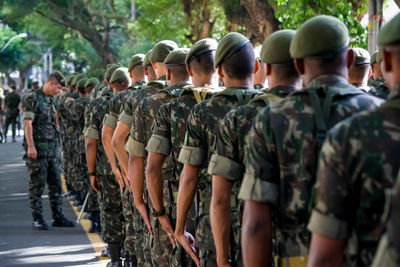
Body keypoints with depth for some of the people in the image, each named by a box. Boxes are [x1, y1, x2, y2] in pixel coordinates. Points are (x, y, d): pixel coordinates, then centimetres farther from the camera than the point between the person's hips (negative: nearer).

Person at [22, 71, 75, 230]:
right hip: (38, 149, -8)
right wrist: (31, 146, -20)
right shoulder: (33, 98, -8)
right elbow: (27, 123, -14)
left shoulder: (51, 100, 16)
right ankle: (37, 219, 2)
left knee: (55, 184, 8)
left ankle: (57, 217, 14)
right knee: (37, 185, -3)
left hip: (53, 148, 8)